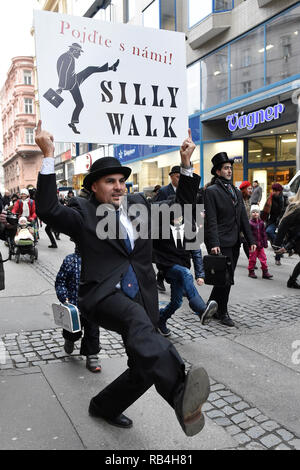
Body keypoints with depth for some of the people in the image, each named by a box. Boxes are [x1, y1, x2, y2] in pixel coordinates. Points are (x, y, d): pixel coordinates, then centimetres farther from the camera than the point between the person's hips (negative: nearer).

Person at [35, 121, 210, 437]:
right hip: (104, 296, -6)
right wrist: (49, 156, -22)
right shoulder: (83, 213, 0)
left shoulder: (139, 205, 14)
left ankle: (103, 406, 35)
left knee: (145, 369, 9)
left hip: (140, 299, 6)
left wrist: (186, 165, 6)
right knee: (138, 322, -39)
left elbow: (181, 207, 15)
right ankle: (180, 394, -54)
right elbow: (47, 210, -17)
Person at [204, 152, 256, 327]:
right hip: (221, 243, -7)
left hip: (234, 243, 7)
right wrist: (214, 244, -20)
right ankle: (223, 312, 13)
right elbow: (211, 220, -13)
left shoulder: (237, 192, 17)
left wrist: (250, 240, 10)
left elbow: (244, 218, 16)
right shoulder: (211, 191, -6)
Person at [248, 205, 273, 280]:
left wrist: (265, 243, 9)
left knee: (263, 258, 6)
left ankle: (265, 272, 13)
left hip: (260, 244, 5)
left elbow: (264, 233, 12)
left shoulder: (261, 222, 7)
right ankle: (251, 272, 16)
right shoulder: (250, 223, -8)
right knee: (252, 258, 2)